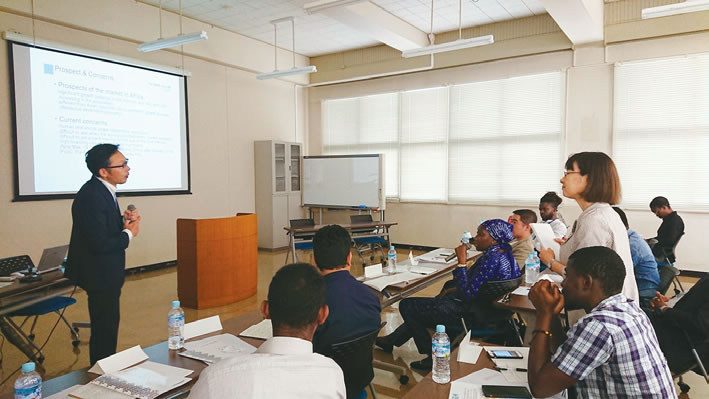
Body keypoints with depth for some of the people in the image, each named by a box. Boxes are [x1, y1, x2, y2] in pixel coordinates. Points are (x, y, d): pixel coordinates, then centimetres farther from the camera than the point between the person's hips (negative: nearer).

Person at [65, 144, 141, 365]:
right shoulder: (91, 197, -26)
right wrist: (129, 233, -15)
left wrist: (124, 221, -6)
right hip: (99, 273, -10)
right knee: (105, 328, 1)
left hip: (105, 271, 10)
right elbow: (99, 243, -29)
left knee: (109, 323, 22)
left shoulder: (103, 190, 5)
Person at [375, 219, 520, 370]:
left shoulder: (492, 259, -26)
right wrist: (452, 289, 9)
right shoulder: (506, 254, 6)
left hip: (468, 313, -11)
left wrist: (461, 261, -25)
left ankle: (433, 357, 10)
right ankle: (393, 339, 36)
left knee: (406, 306, 0)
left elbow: (467, 294, -28)